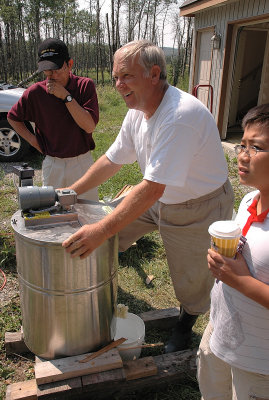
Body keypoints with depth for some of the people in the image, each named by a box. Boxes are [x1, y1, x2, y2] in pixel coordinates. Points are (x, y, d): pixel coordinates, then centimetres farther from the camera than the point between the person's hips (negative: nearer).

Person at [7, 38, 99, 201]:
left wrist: (66, 96, -21)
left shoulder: (85, 86, -8)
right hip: (52, 165, 1)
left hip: (82, 162, -1)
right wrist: (32, 139, 0)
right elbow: (13, 117, 13)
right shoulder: (35, 92, -5)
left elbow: (90, 126, -20)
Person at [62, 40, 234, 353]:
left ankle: (186, 323, 44)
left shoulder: (181, 115, -34)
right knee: (111, 223, 5)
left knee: (191, 279, 12)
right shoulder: (137, 111, -5)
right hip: (159, 197, 7)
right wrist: (71, 192, 3)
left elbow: (152, 188, -37)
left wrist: (101, 231, -38)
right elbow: (112, 160, 4)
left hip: (198, 208, -7)